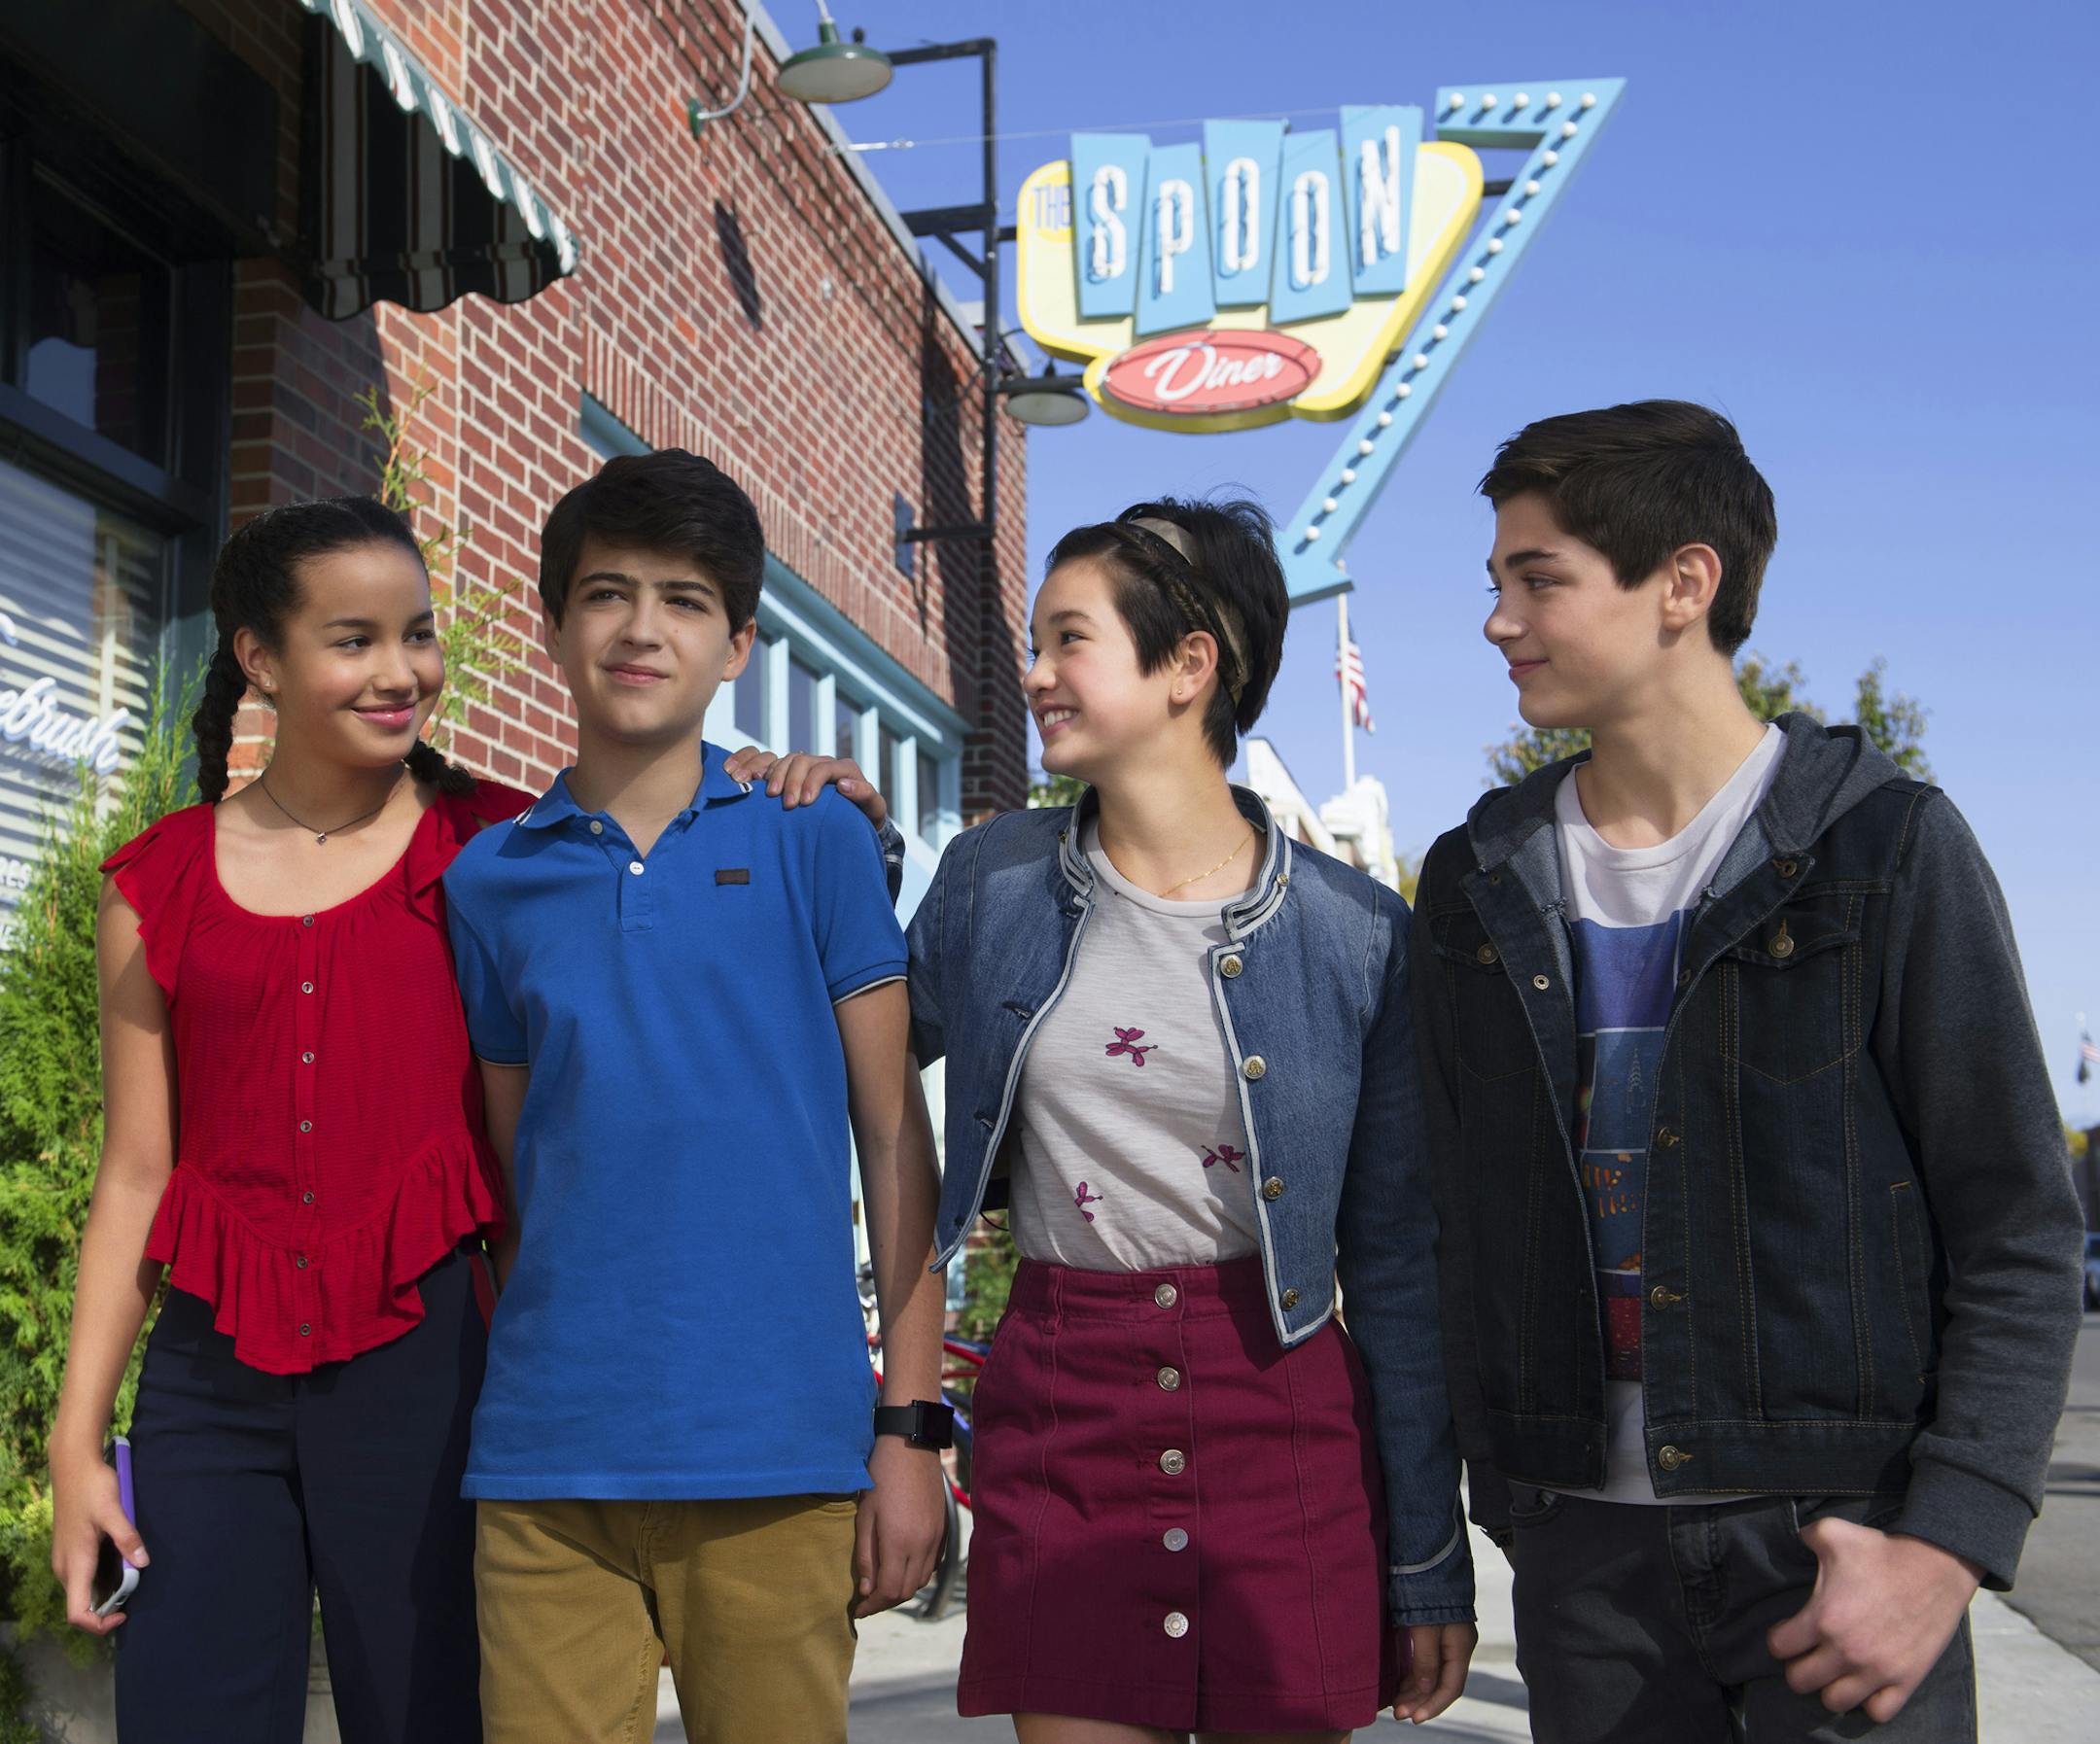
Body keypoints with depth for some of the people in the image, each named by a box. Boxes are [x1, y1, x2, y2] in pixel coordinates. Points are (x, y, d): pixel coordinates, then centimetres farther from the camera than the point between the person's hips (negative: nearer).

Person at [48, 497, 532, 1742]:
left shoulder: (497, 849, 3)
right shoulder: (161, 884, 9)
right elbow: (137, 1176, 9)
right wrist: (78, 1438, 7)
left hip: (424, 1359, -2)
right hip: (213, 1376, 2)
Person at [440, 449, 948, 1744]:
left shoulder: (813, 844, 3)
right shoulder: (491, 881, 9)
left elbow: (896, 1140, 3)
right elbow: (508, 1177, 15)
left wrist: (910, 1427, -2)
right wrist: (481, 1418, 10)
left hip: (776, 1451, -2)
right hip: (546, 1457, 2)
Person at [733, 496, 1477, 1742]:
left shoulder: (1353, 929, -4)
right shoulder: (996, 880, 2)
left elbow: (1398, 1257, 0)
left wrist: (1429, 1564, 1)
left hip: (1282, 1405, -1)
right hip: (1059, 1406, 1)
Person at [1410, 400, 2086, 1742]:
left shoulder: (1887, 845, -5)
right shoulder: (1480, 885, 7)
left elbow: (2020, 1233, -6)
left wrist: (1946, 1547, -14)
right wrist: (1503, 1494, 7)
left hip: (1840, 1532, -3)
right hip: (1585, 1548, 3)